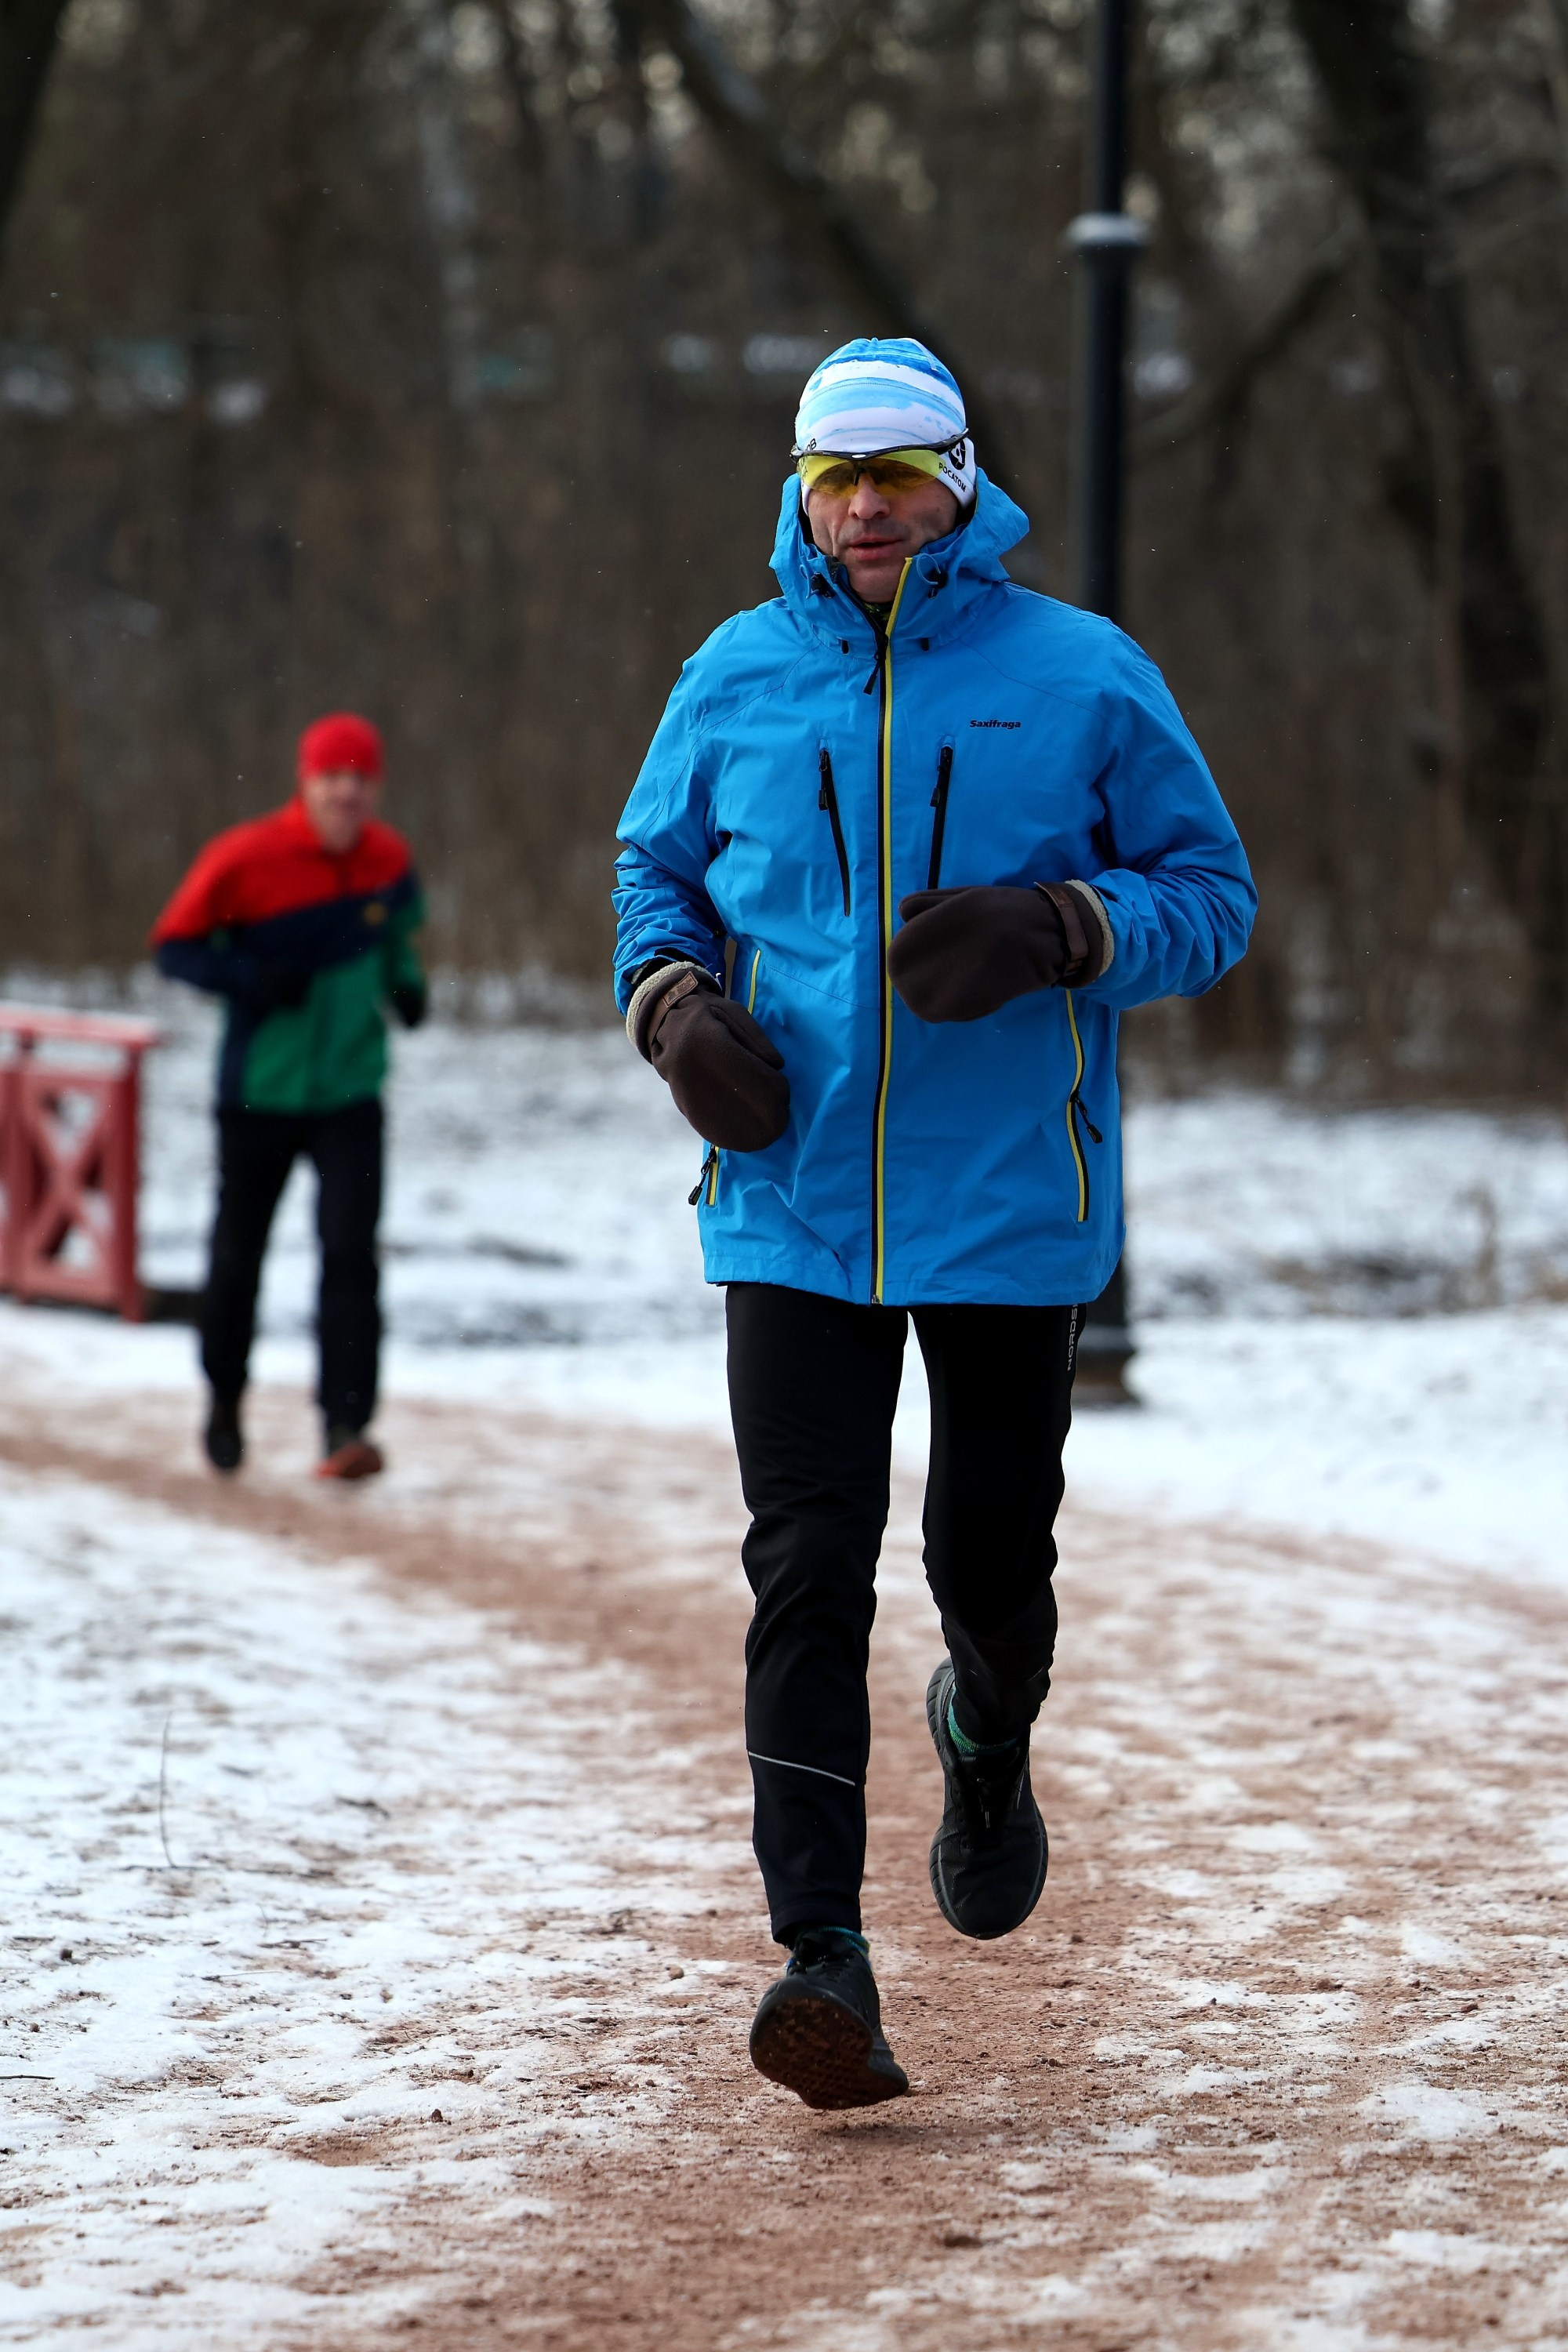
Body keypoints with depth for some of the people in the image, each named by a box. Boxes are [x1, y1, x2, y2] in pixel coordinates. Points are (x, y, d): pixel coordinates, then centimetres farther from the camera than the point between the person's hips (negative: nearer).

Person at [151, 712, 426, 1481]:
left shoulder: (387, 858, -1)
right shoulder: (246, 859, -14)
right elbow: (175, 945, -8)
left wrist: (403, 980, 0)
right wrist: (252, 979, -22)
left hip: (350, 1097, 1)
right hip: (258, 1094, -1)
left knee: (350, 1256, -15)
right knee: (237, 1259, 11)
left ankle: (345, 1427, -16)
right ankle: (224, 1401, 36)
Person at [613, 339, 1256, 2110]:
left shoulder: (1082, 677, -1)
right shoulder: (734, 680, 5)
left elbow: (1211, 899, 1)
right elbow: (653, 868, 19)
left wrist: (1055, 931, -18)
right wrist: (675, 1001, -3)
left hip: (1011, 1204, -1)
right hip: (792, 1199, 1)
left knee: (991, 1557, 10)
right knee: (805, 1567, -11)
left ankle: (988, 1738, 47)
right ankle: (823, 1953, -14)